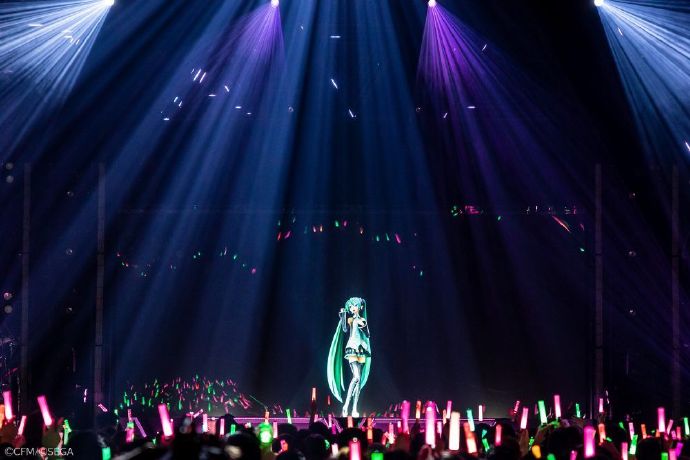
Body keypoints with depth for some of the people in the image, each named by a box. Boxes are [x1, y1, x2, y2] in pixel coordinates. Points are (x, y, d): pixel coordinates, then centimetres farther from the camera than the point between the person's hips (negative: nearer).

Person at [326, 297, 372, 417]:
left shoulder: (363, 320, 16)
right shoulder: (349, 319, 6)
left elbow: (367, 335, 10)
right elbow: (345, 330, -12)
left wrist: (363, 326, -7)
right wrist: (343, 315, -12)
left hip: (362, 349, 5)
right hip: (352, 348, -5)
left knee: (359, 379, 0)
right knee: (356, 377, -20)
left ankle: (354, 409, -1)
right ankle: (346, 406, -18)